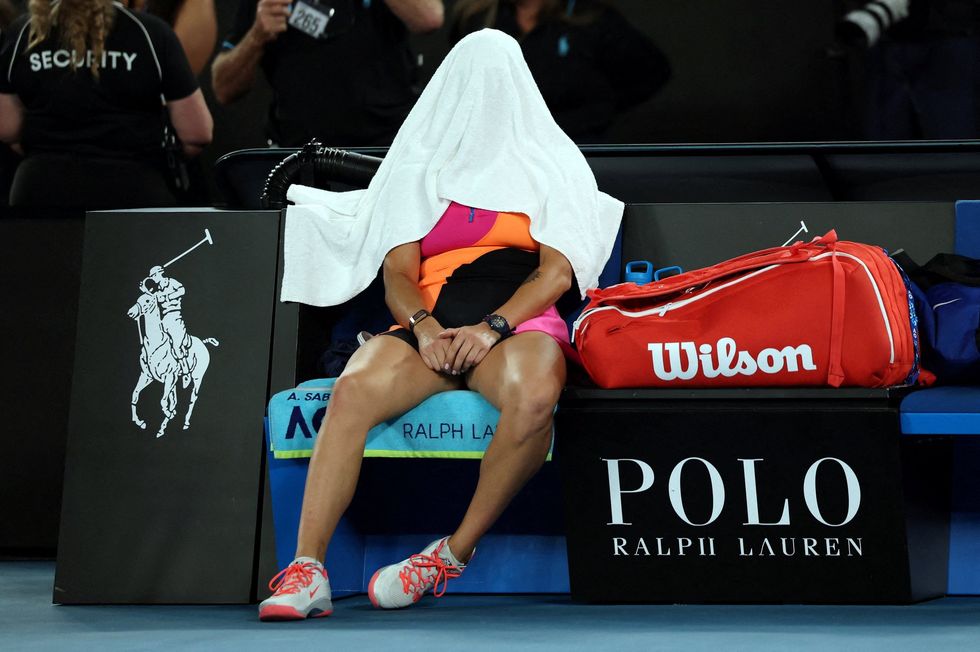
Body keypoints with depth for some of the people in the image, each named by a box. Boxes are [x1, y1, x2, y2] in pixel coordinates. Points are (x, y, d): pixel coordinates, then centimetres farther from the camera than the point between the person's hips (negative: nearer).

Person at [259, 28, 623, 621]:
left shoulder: (552, 165, 17)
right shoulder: (417, 170, 22)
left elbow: (558, 272, 4)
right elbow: (398, 273, 11)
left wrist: (492, 327, -12)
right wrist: (422, 326, -12)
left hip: (520, 322, -1)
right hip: (432, 325, 2)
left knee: (534, 395, -39)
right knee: (354, 389, -32)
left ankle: (453, 555, -26)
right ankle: (307, 570, -37)